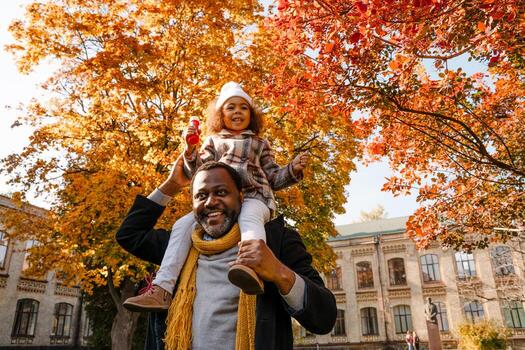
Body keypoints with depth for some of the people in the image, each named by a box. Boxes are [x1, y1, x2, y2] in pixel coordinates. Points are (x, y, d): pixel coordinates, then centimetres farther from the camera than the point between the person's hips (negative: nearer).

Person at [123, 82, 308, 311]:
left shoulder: (260, 144, 23)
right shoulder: (213, 141, 24)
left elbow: (273, 178, 19)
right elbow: (198, 174, 14)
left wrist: (293, 169, 0)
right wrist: (190, 151, -4)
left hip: (253, 198, -2)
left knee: (249, 217, -38)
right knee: (183, 225, -19)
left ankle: (252, 268, -69)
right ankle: (162, 289, -21)